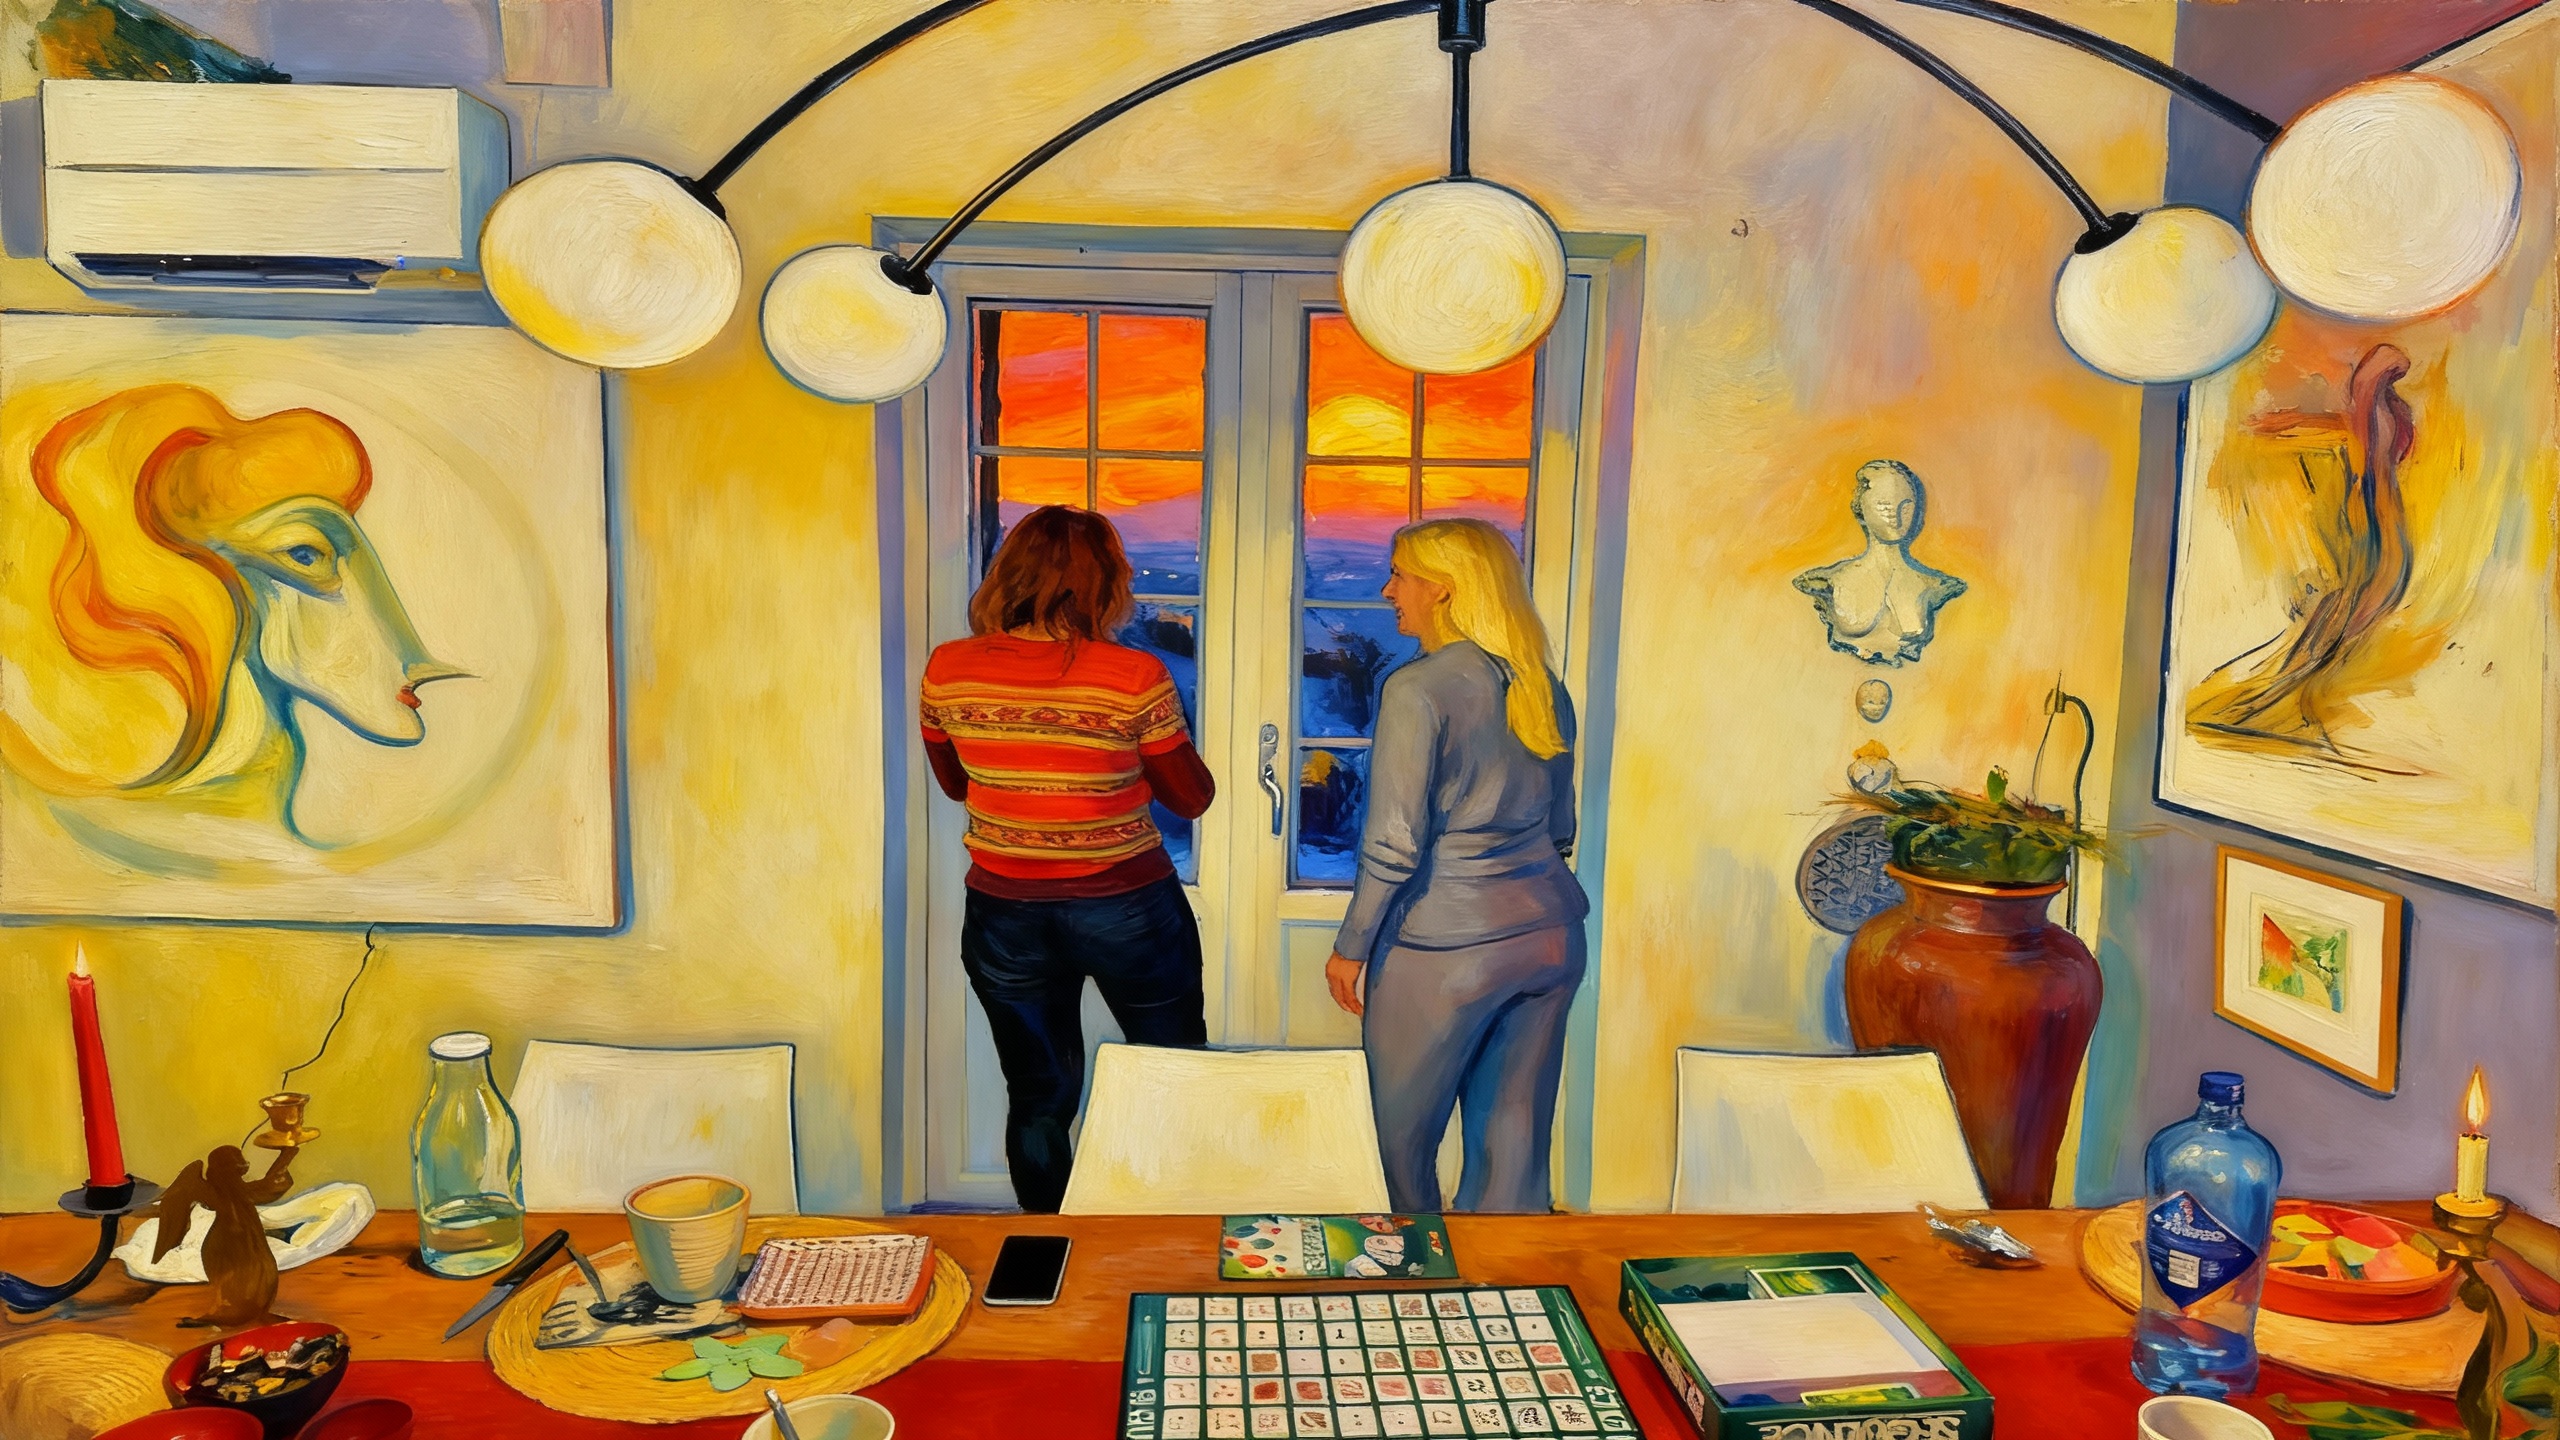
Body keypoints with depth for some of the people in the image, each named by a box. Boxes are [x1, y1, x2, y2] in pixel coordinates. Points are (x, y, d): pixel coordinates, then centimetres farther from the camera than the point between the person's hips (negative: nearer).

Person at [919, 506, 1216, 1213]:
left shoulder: (946, 670, -8)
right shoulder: (1135, 676, -17)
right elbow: (1192, 797, -5)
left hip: (1005, 915, 3)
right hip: (1129, 910, -2)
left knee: (1038, 1099, 19)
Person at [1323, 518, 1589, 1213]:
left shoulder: (1419, 688, -13)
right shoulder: (1545, 688, 8)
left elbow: (1395, 843, -15)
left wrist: (1351, 947, -5)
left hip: (1446, 951, -6)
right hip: (1551, 936, 7)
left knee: (1404, 1137, 12)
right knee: (1514, 1142, 13)